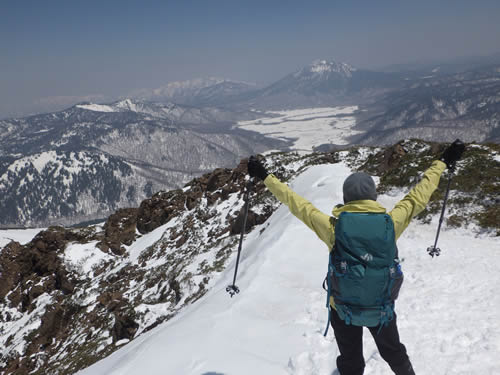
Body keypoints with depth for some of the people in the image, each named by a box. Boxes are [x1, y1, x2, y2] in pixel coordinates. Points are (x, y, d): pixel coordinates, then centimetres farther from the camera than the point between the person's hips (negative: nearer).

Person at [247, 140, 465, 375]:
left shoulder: (332, 226, -22)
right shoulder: (391, 222, -18)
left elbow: (296, 203, -13)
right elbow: (419, 196, -5)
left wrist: (266, 177, -2)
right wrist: (442, 163, 9)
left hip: (343, 309, -1)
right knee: (393, 351, 30)